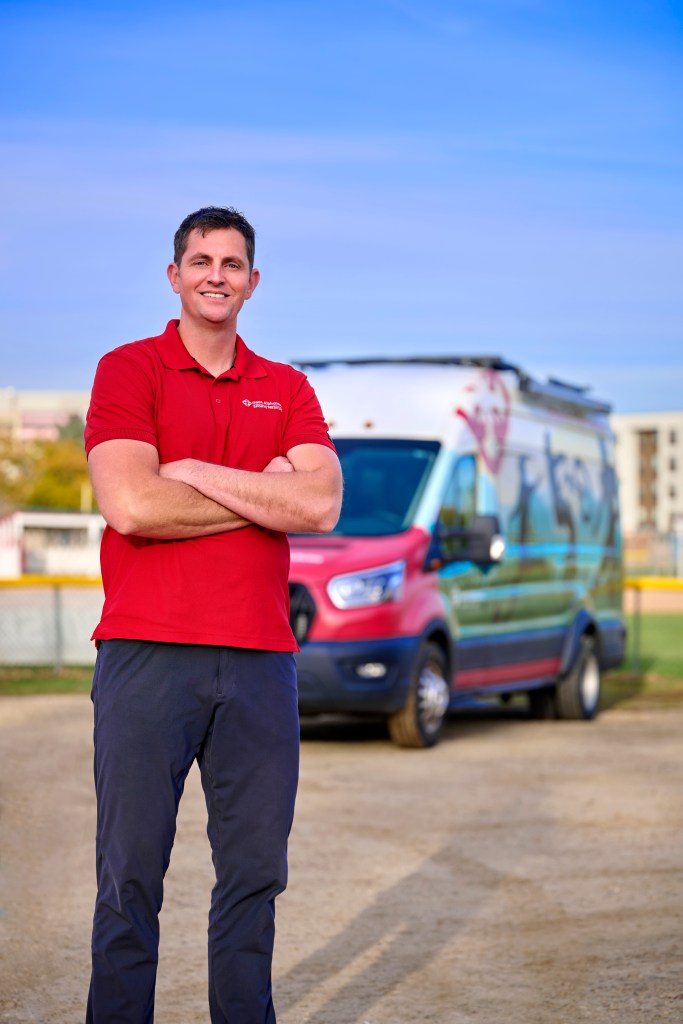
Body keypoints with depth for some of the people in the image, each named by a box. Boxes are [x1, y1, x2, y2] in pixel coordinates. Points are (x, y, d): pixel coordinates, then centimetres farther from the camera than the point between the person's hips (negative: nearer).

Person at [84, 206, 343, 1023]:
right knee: (131, 876, -1)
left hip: (260, 659, 4)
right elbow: (131, 506, -12)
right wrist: (265, 494, -4)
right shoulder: (128, 370, 4)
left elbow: (321, 505, -2)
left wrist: (198, 473, -7)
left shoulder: (287, 389, 15)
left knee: (255, 872, 7)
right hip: (148, 653, -3)